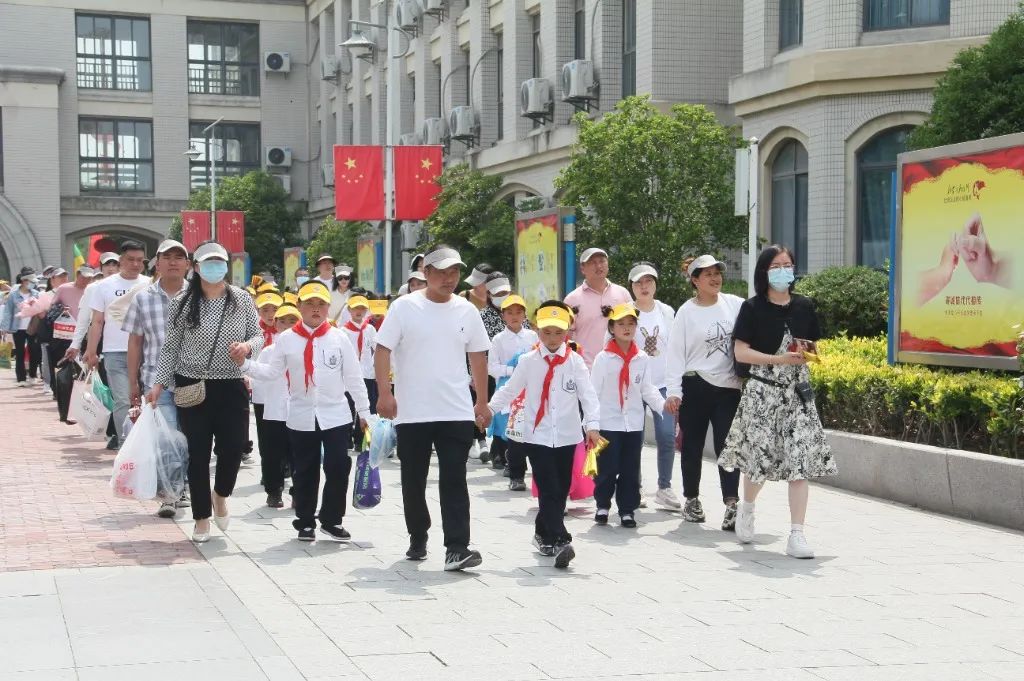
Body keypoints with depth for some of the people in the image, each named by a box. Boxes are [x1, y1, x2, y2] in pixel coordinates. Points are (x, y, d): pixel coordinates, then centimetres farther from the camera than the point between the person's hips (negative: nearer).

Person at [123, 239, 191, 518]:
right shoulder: (143, 299, 4)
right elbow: (135, 342, 8)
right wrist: (133, 383, 6)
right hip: (157, 379, -1)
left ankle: (181, 490, 24)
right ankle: (168, 496, -2)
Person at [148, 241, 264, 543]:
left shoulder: (242, 299, 1)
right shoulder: (183, 303, -3)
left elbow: (258, 336, 8)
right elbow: (170, 348, 1)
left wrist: (247, 346, -14)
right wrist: (159, 384, -5)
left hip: (232, 387, 1)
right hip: (192, 387, -1)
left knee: (233, 447, -4)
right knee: (198, 453, 2)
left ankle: (221, 494, 29)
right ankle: (202, 517, 17)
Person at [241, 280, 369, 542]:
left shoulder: (339, 338, 1)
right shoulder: (286, 339, 1)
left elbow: (353, 378, 3)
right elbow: (271, 372, 1)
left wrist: (363, 412, 4)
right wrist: (245, 364, -13)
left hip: (336, 416, 0)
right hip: (301, 418, 0)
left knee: (338, 468, -3)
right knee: (304, 472, 8)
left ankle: (332, 520, 11)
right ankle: (305, 522, 20)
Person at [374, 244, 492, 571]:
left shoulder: (467, 311, 6)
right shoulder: (404, 307, -3)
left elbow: (478, 357, 14)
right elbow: (383, 351, -5)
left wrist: (482, 402, 12)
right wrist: (385, 393, -16)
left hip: (457, 412, 1)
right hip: (411, 413, -1)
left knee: (454, 480, -6)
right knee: (413, 481, 10)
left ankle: (456, 548, -10)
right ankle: (417, 539, 27)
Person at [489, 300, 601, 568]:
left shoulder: (575, 361, 0)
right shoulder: (528, 362, 2)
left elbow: (588, 394, -7)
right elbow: (509, 390, 6)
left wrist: (592, 425, -20)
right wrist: (488, 408, -5)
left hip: (566, 437, 2)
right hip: (537, 436, -2)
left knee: (560, 491, 9)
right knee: (549, 491, -10)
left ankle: (543, 533, 29)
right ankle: (559, 541, -17)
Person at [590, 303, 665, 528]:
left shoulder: (642, 359, 4)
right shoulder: (603, 358, -5)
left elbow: (647, 389, 5)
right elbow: (593, 391, -5)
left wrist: (663, 404, -11)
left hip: (634, 423, 3)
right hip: (608, 423, -3)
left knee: (631, 470, 6)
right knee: (607, 468, 2)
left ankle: (627, 509, 15)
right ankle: (602, 505, 21)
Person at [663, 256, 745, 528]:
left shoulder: (735, 304, 3)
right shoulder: (687, 311, -1)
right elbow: (676, 352, -2)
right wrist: (673, 391, -8)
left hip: (729, 386, 1)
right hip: (695, 386, -1)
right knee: (693, 446, 10)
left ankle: (732, 506, -8)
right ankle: (692, 500, 25)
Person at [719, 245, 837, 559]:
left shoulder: (804, 306, 8)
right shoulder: (753, 308, -2)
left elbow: (814, 346, 18)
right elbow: (740, 352, -7)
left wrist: (807, 355, -6)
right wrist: (780, 359, -17)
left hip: (797, 392, 3)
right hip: (762, 391, -3)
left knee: (801, 461, -7)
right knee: (759, 458, 3)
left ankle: (797, 534, -6)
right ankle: (747, 508, 35)